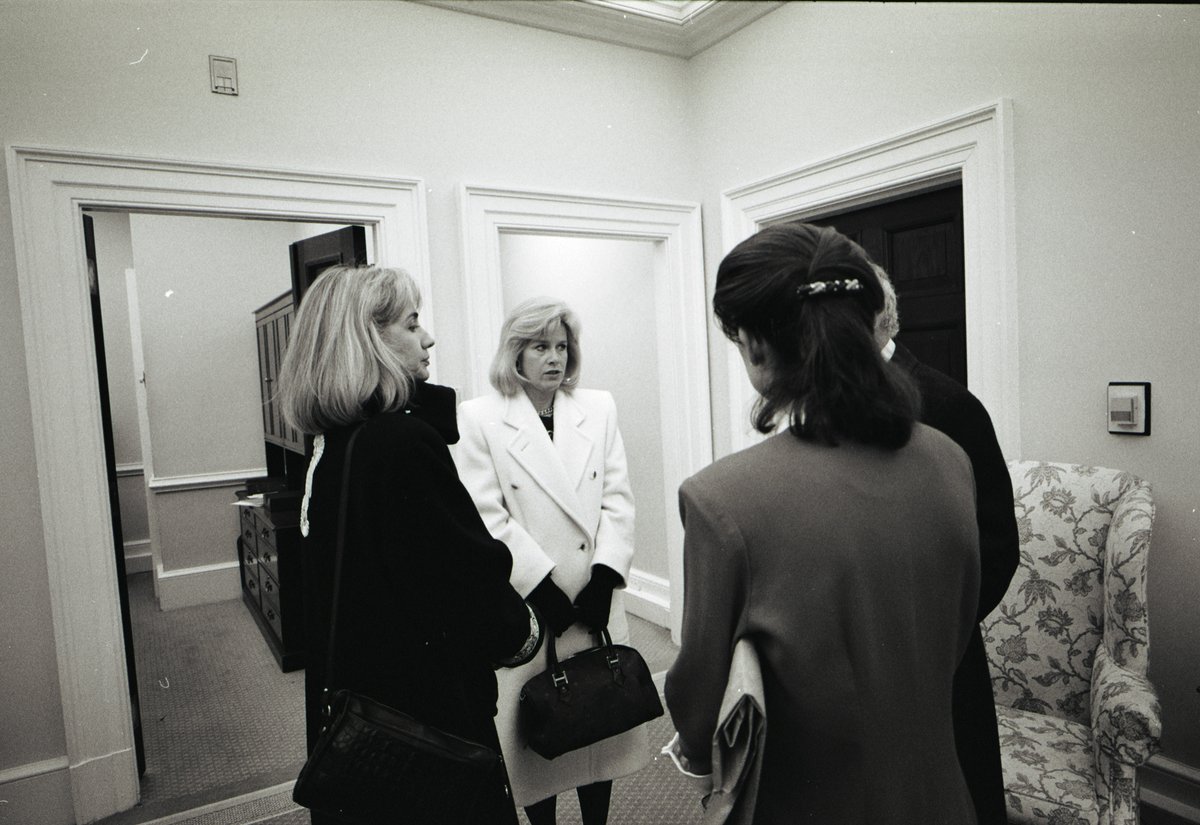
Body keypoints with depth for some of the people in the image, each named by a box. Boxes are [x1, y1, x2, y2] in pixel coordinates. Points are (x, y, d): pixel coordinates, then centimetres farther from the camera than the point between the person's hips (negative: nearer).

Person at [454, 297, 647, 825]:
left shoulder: (599, 409, 7)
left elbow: (617, 500, 3)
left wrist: (605, 575, -8)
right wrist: (542, 588, -14)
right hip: (530, 609, -3)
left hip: (597, 603, 3)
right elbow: (487, 517, -9)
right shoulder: (480, 419, -3)